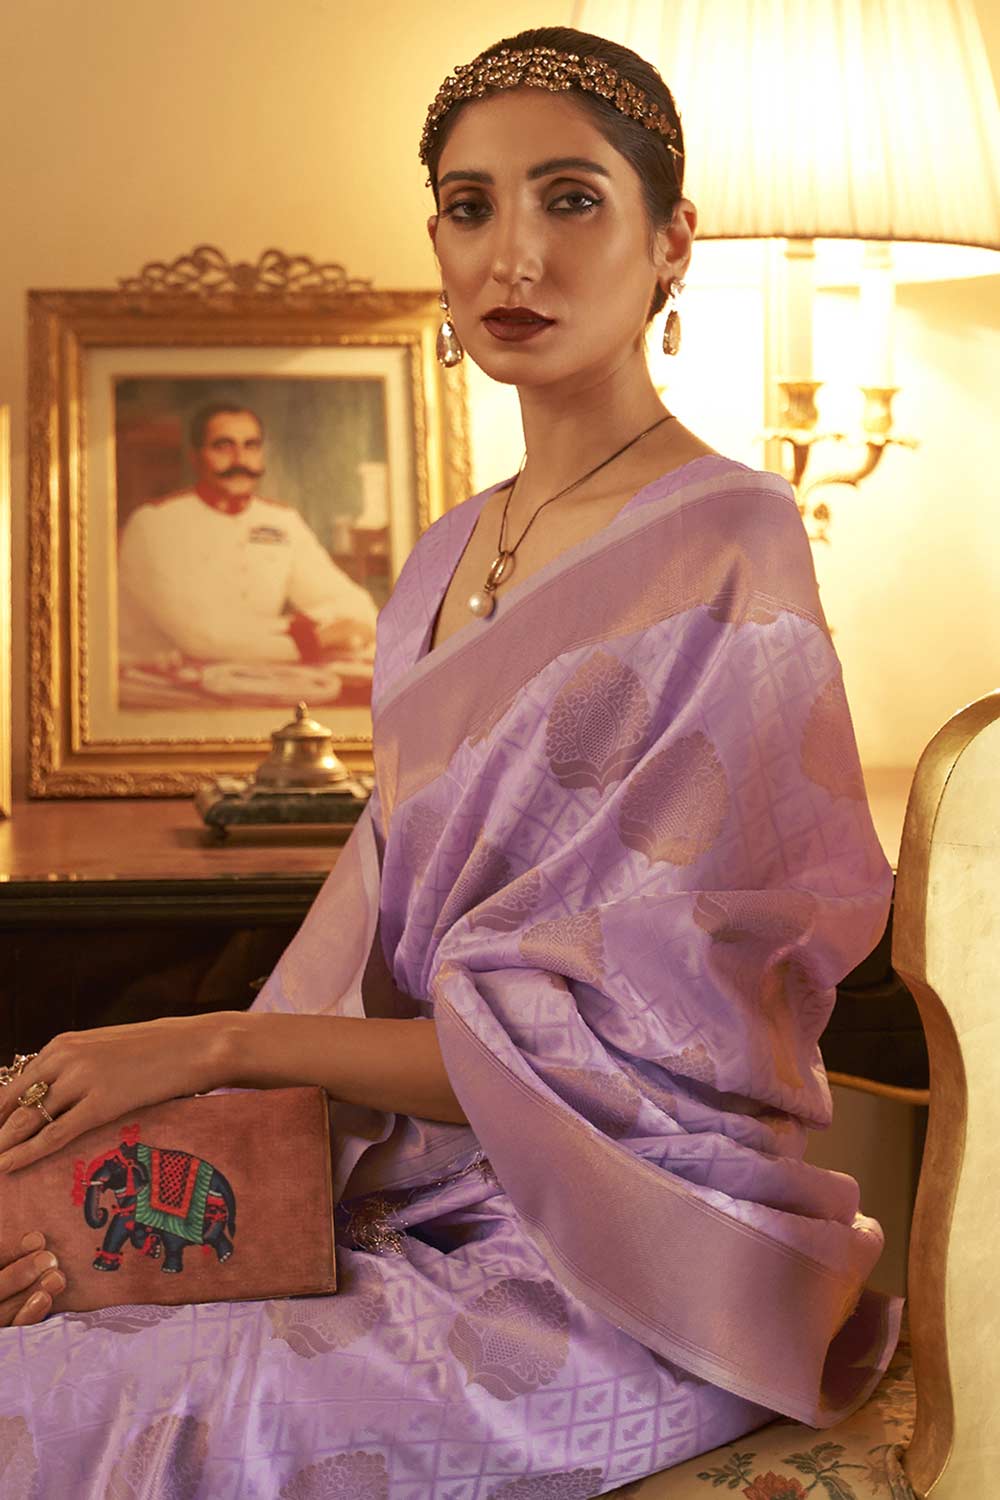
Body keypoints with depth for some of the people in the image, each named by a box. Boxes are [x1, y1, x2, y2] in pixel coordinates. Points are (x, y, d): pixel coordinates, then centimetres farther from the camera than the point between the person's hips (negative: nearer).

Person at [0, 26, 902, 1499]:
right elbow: (385, 936, 9)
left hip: (618, 1262, -6)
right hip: (417, 1193, 7)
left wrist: (220, 1043, -16)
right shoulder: (452, 557, 10)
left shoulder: (725, 546, -12)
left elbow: (631, 1035, -15)